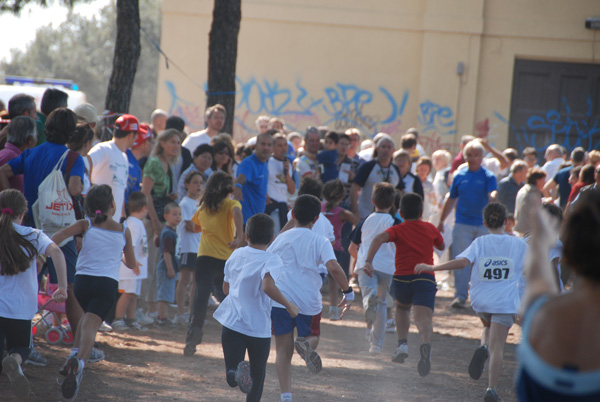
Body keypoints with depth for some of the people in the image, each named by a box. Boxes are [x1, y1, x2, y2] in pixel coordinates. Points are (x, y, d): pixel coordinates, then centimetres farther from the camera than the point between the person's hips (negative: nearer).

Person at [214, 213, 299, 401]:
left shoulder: (236, 255, 6)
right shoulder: (271, 260, -11)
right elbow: (268, 287, -29)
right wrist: (289, 306, -17)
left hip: (232, 322, 3)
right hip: (259, 328, -3)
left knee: (233, 377, 0)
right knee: (257, 375, 18)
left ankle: (234, 372, -33)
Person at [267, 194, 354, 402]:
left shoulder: (281, 239, 10)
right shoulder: (319, 242, 2)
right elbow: (333, 267, -14)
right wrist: (348, 292, -4)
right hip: (309, 302, -1)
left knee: (283, 350, 8)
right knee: (312, 337, 21)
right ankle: (306, 344, -18)